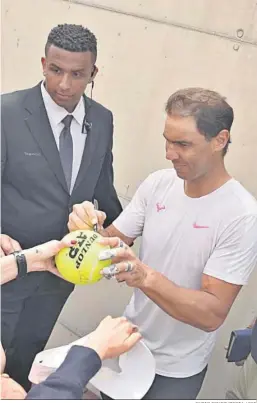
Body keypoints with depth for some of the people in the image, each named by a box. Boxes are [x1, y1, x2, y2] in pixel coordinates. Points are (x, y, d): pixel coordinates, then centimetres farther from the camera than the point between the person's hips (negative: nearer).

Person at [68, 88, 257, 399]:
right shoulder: (157, 183, -10)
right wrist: (91, 230, -26)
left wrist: (145, 277, -42)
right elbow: (115, 241, -3)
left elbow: (213, 314, -27)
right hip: (128, 340, 4)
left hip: (177, 368, -4)